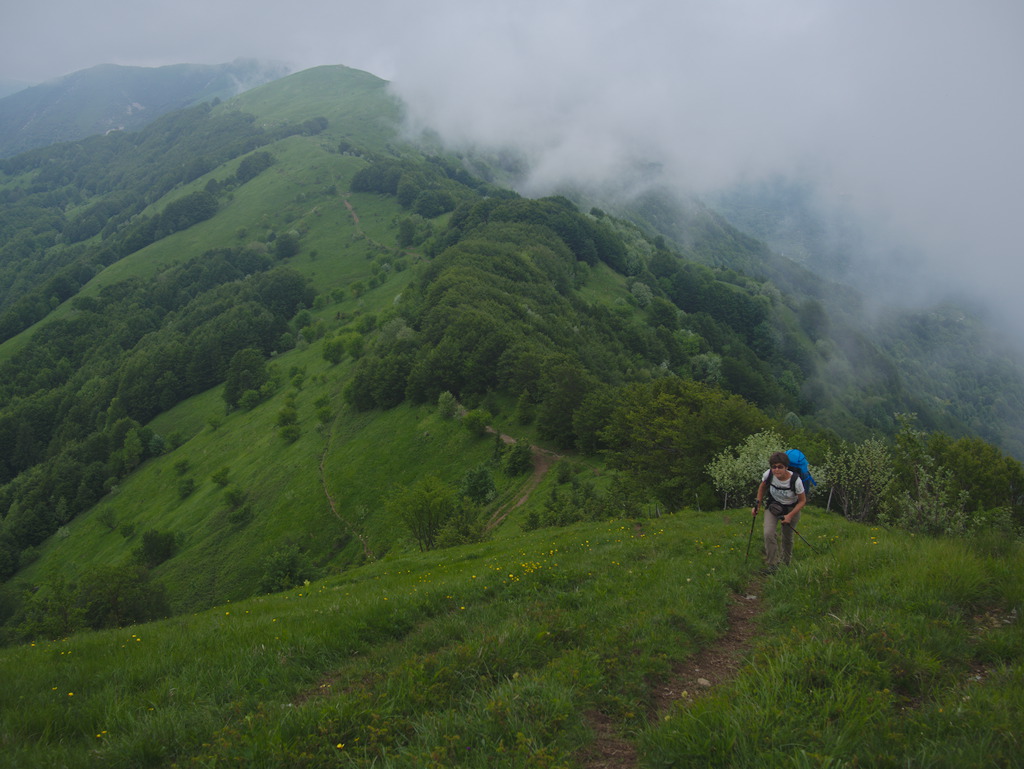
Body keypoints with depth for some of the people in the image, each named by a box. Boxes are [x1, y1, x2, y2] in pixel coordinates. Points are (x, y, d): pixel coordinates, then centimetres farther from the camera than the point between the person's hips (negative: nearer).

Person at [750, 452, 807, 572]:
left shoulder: (795, 480, -30)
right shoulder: (768, 474, -23)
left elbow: (802, 501, -14)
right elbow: (762, 488, 1)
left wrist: (790, 516, -21)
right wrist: (757, 505, -2)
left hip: (791, 509, -1)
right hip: (773, 507, 1)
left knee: (787, 538, 11)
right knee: (769, 533, -19)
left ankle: (785, 563, 39)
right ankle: (772, 565, -7)